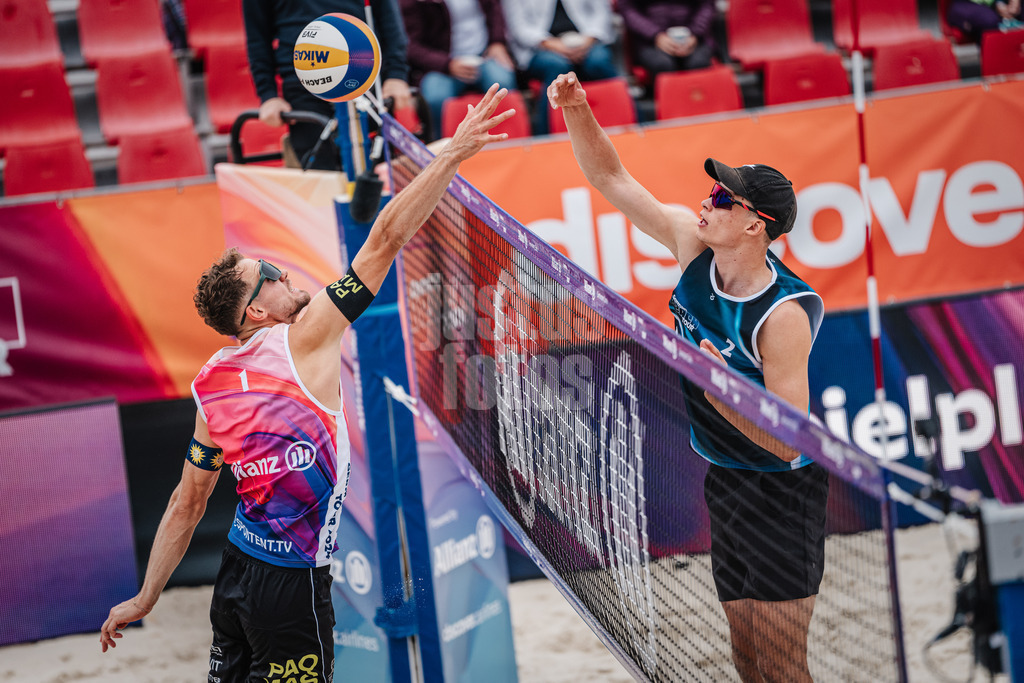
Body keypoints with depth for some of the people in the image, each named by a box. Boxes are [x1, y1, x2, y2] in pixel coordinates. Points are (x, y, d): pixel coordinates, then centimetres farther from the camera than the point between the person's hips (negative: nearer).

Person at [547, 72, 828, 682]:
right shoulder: (694, 244, -7)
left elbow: (788, 442, -27)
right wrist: (577, 112, -13)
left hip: (782, 494, -7)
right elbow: (614, 180, 1)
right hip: (725, 481, 7)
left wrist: (722, 392, -37)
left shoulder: (785, 314, -26)